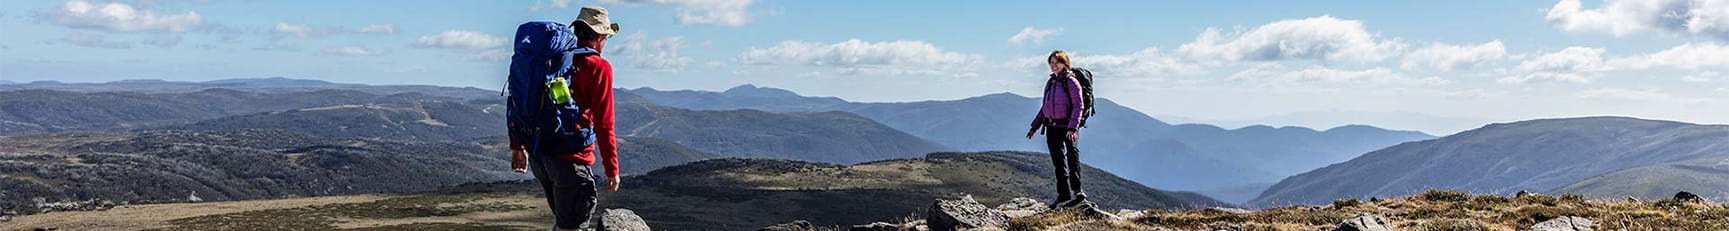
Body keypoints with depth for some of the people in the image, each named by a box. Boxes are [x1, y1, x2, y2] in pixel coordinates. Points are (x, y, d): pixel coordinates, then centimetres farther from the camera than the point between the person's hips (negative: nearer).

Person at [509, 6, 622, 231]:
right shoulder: (599, 67, -9)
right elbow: (603, 125, -12)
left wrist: (517, 147, 24)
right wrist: (612, 170, -6)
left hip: (537, 156, 7)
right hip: (571, 159, -7)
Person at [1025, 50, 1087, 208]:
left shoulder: (1071, 82, -8)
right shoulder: (1050, 82, 14)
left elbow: (1078, 106, -14)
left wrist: (1072, 128, -24)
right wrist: (1035, 126, 19)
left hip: (1067, 128, -7)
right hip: (1051, 128, 7)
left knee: (1072, 157, -13)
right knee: (1058, 162, 10)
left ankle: (1077, 192, -12)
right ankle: (1064, 196, 17)